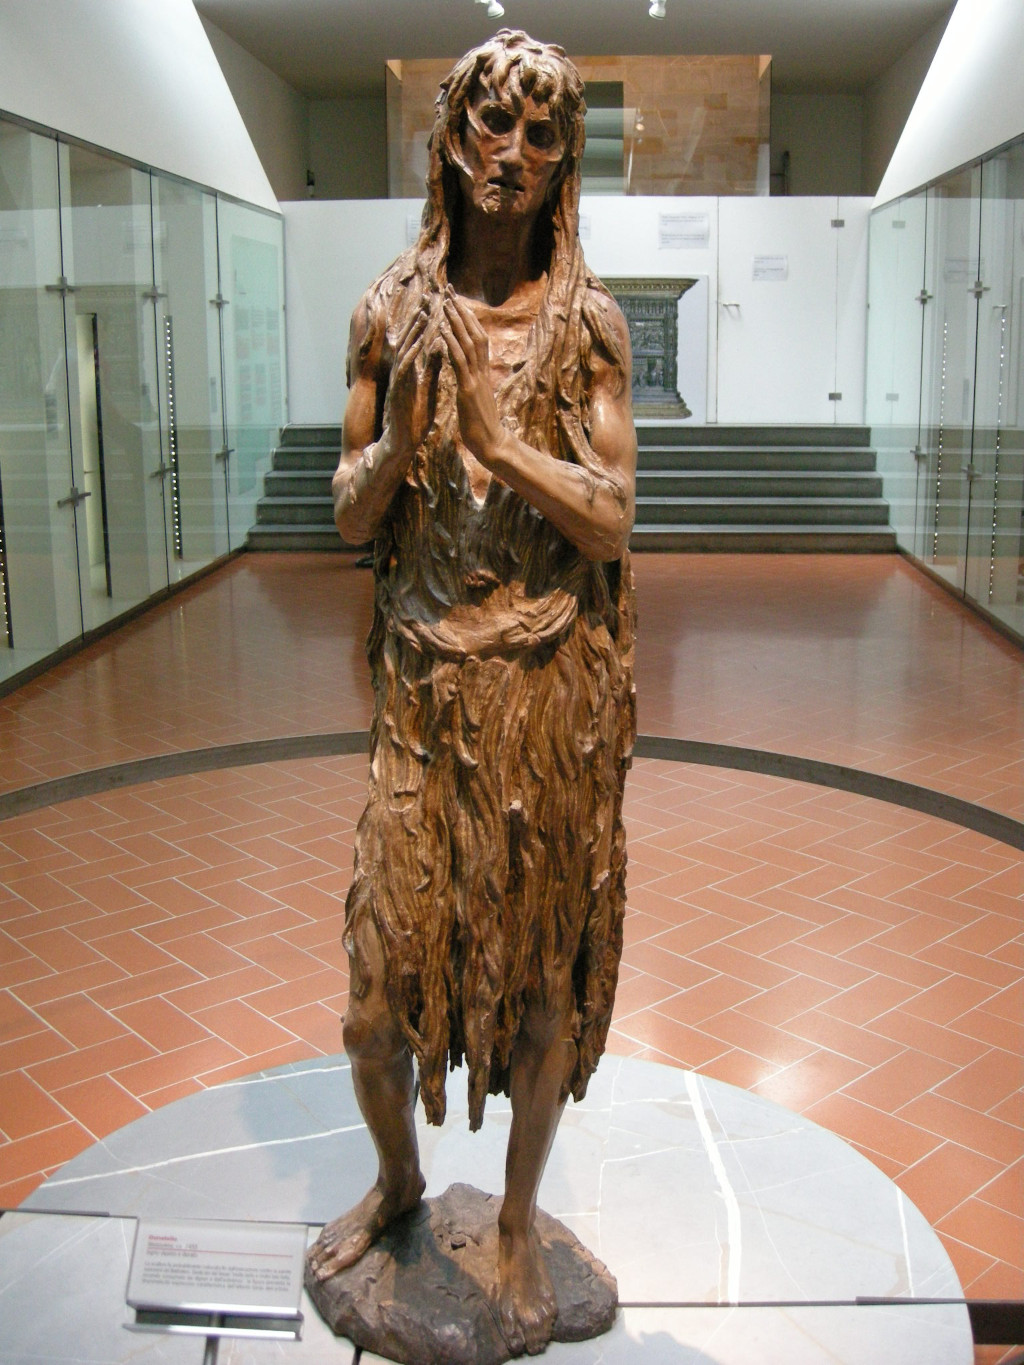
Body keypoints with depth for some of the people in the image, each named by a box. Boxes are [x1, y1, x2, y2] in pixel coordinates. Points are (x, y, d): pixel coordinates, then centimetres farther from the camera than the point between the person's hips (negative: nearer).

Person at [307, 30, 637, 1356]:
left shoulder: (587, 321, -1)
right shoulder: (391, 310, 3)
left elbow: (612, 521, -8)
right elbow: (349, 516, 3)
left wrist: (499, 438, -20)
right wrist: (401, 433, -16)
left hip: (553, 684, -1)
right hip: (425, 676, 1)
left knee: (546, 959, 10)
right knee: (380, 978, 5)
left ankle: (518, 1220, 34)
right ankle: (396, 1176, 37)